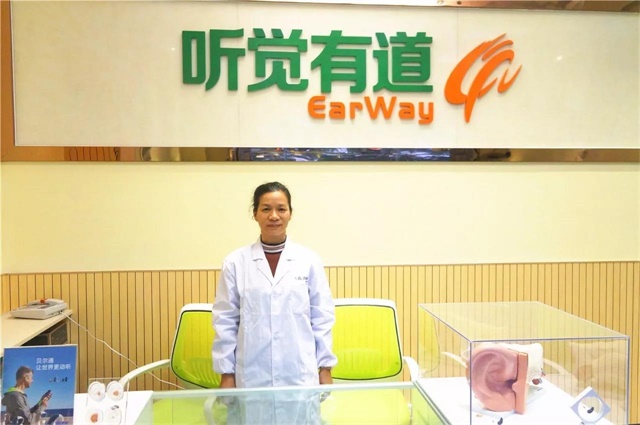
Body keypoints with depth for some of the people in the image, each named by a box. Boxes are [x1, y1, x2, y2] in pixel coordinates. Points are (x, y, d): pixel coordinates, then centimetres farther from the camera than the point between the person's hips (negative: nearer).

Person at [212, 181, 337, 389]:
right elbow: (225, 321, 3)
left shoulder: (309, 260, 1)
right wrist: (226, 373, 2)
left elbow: (322, 318, 4)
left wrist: (325, 368, 3)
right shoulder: (235, 262, 0)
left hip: (301, 376, 1)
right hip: (252, 377, 0)